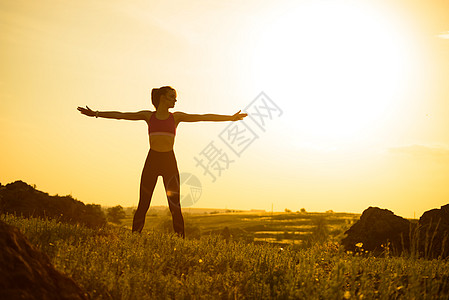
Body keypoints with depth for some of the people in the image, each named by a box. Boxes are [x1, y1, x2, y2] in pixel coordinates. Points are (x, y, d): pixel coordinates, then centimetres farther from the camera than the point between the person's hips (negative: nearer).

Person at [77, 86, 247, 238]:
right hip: (152, 160, 0)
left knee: (175, 206, -3)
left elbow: (204, 117, 6)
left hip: (169, 161, 0)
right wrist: (96, 114, 4)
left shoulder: (176, 117, 8)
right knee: (143, 205, -1)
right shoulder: (148, 116, 8)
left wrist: (230, 118, 4)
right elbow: (120, 115, 7)